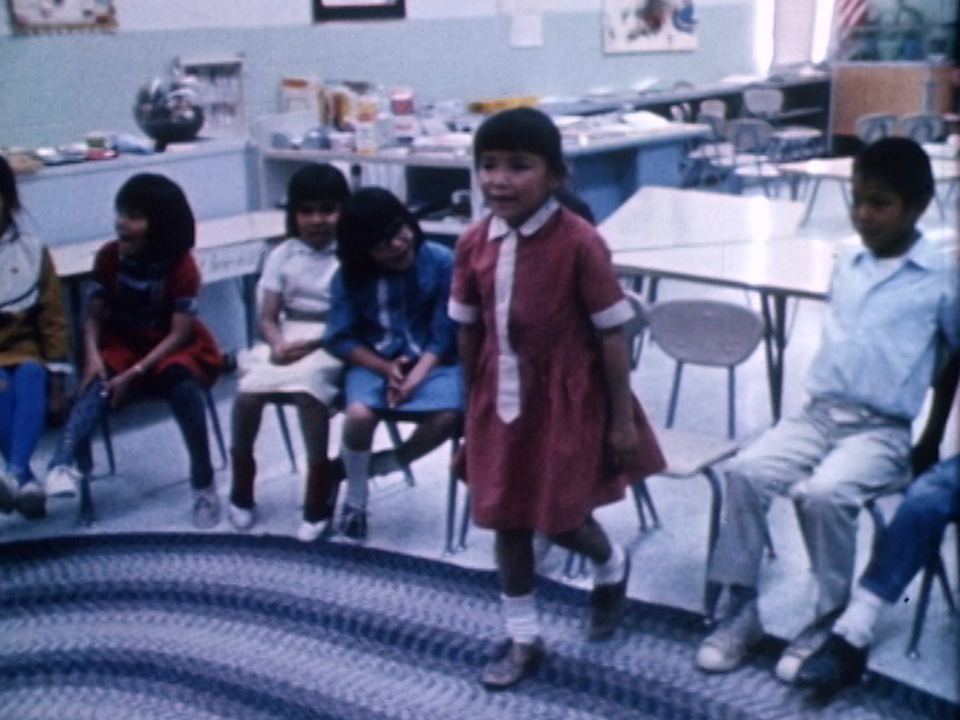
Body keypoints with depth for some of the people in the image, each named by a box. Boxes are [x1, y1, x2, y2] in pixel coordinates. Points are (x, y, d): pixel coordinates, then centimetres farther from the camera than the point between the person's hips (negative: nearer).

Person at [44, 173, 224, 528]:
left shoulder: (181, 265, -15)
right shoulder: (109, 257, -4)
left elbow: (179, 333, -17)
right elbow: (94, 316, -1)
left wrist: (135, 373, -27)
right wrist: (92, 354, -22)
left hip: (172, 349, -3)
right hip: (123, 345, 3)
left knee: (183, 387, -34)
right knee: (97, 386, -29)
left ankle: (204, 484, -22)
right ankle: (66, 464, -49)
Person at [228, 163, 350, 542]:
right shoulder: (283, 255, 9)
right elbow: (267, 317, 4)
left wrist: (311, 343, -20)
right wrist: (278, 344, -19)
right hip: (287, 339, 4)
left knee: (306, 388, -35)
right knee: (248, 392, -23)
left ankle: (318, 499, -19)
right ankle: (241, 487, 3)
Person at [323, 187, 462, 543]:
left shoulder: (441, 262, -11)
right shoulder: (350, 275, -5)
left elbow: (445, 334, -9)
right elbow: (340, 338, -3)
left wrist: (415, 377, -21)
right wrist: (387, 369, -16)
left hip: (431, 361, 0)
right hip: (374, 361, 1)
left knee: (448, 415, -30)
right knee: (360, 414, -30)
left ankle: (386, 463, 1)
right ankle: (355, 499, -1)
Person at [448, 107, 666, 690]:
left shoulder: (578, 243, -18)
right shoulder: (474, 244, -3)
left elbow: (612, 335, -13)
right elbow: (468, 329, 8)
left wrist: (623, 420, -10)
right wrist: (472, 402, 13)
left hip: (567, 401, -5)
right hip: (501, 401, 5)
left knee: (558, 518, 5)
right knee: (506, 518, 12)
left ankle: (612, 566, 42)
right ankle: (524, 638, 29)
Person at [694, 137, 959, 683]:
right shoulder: (846, 264, 15)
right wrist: (823, 400, 15)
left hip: (884, 430, -5)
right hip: (820, 413, 5)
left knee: (824, 493, -32)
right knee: (746, 471, -20)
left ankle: (834, 621, -9)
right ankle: (741, 611, -9)